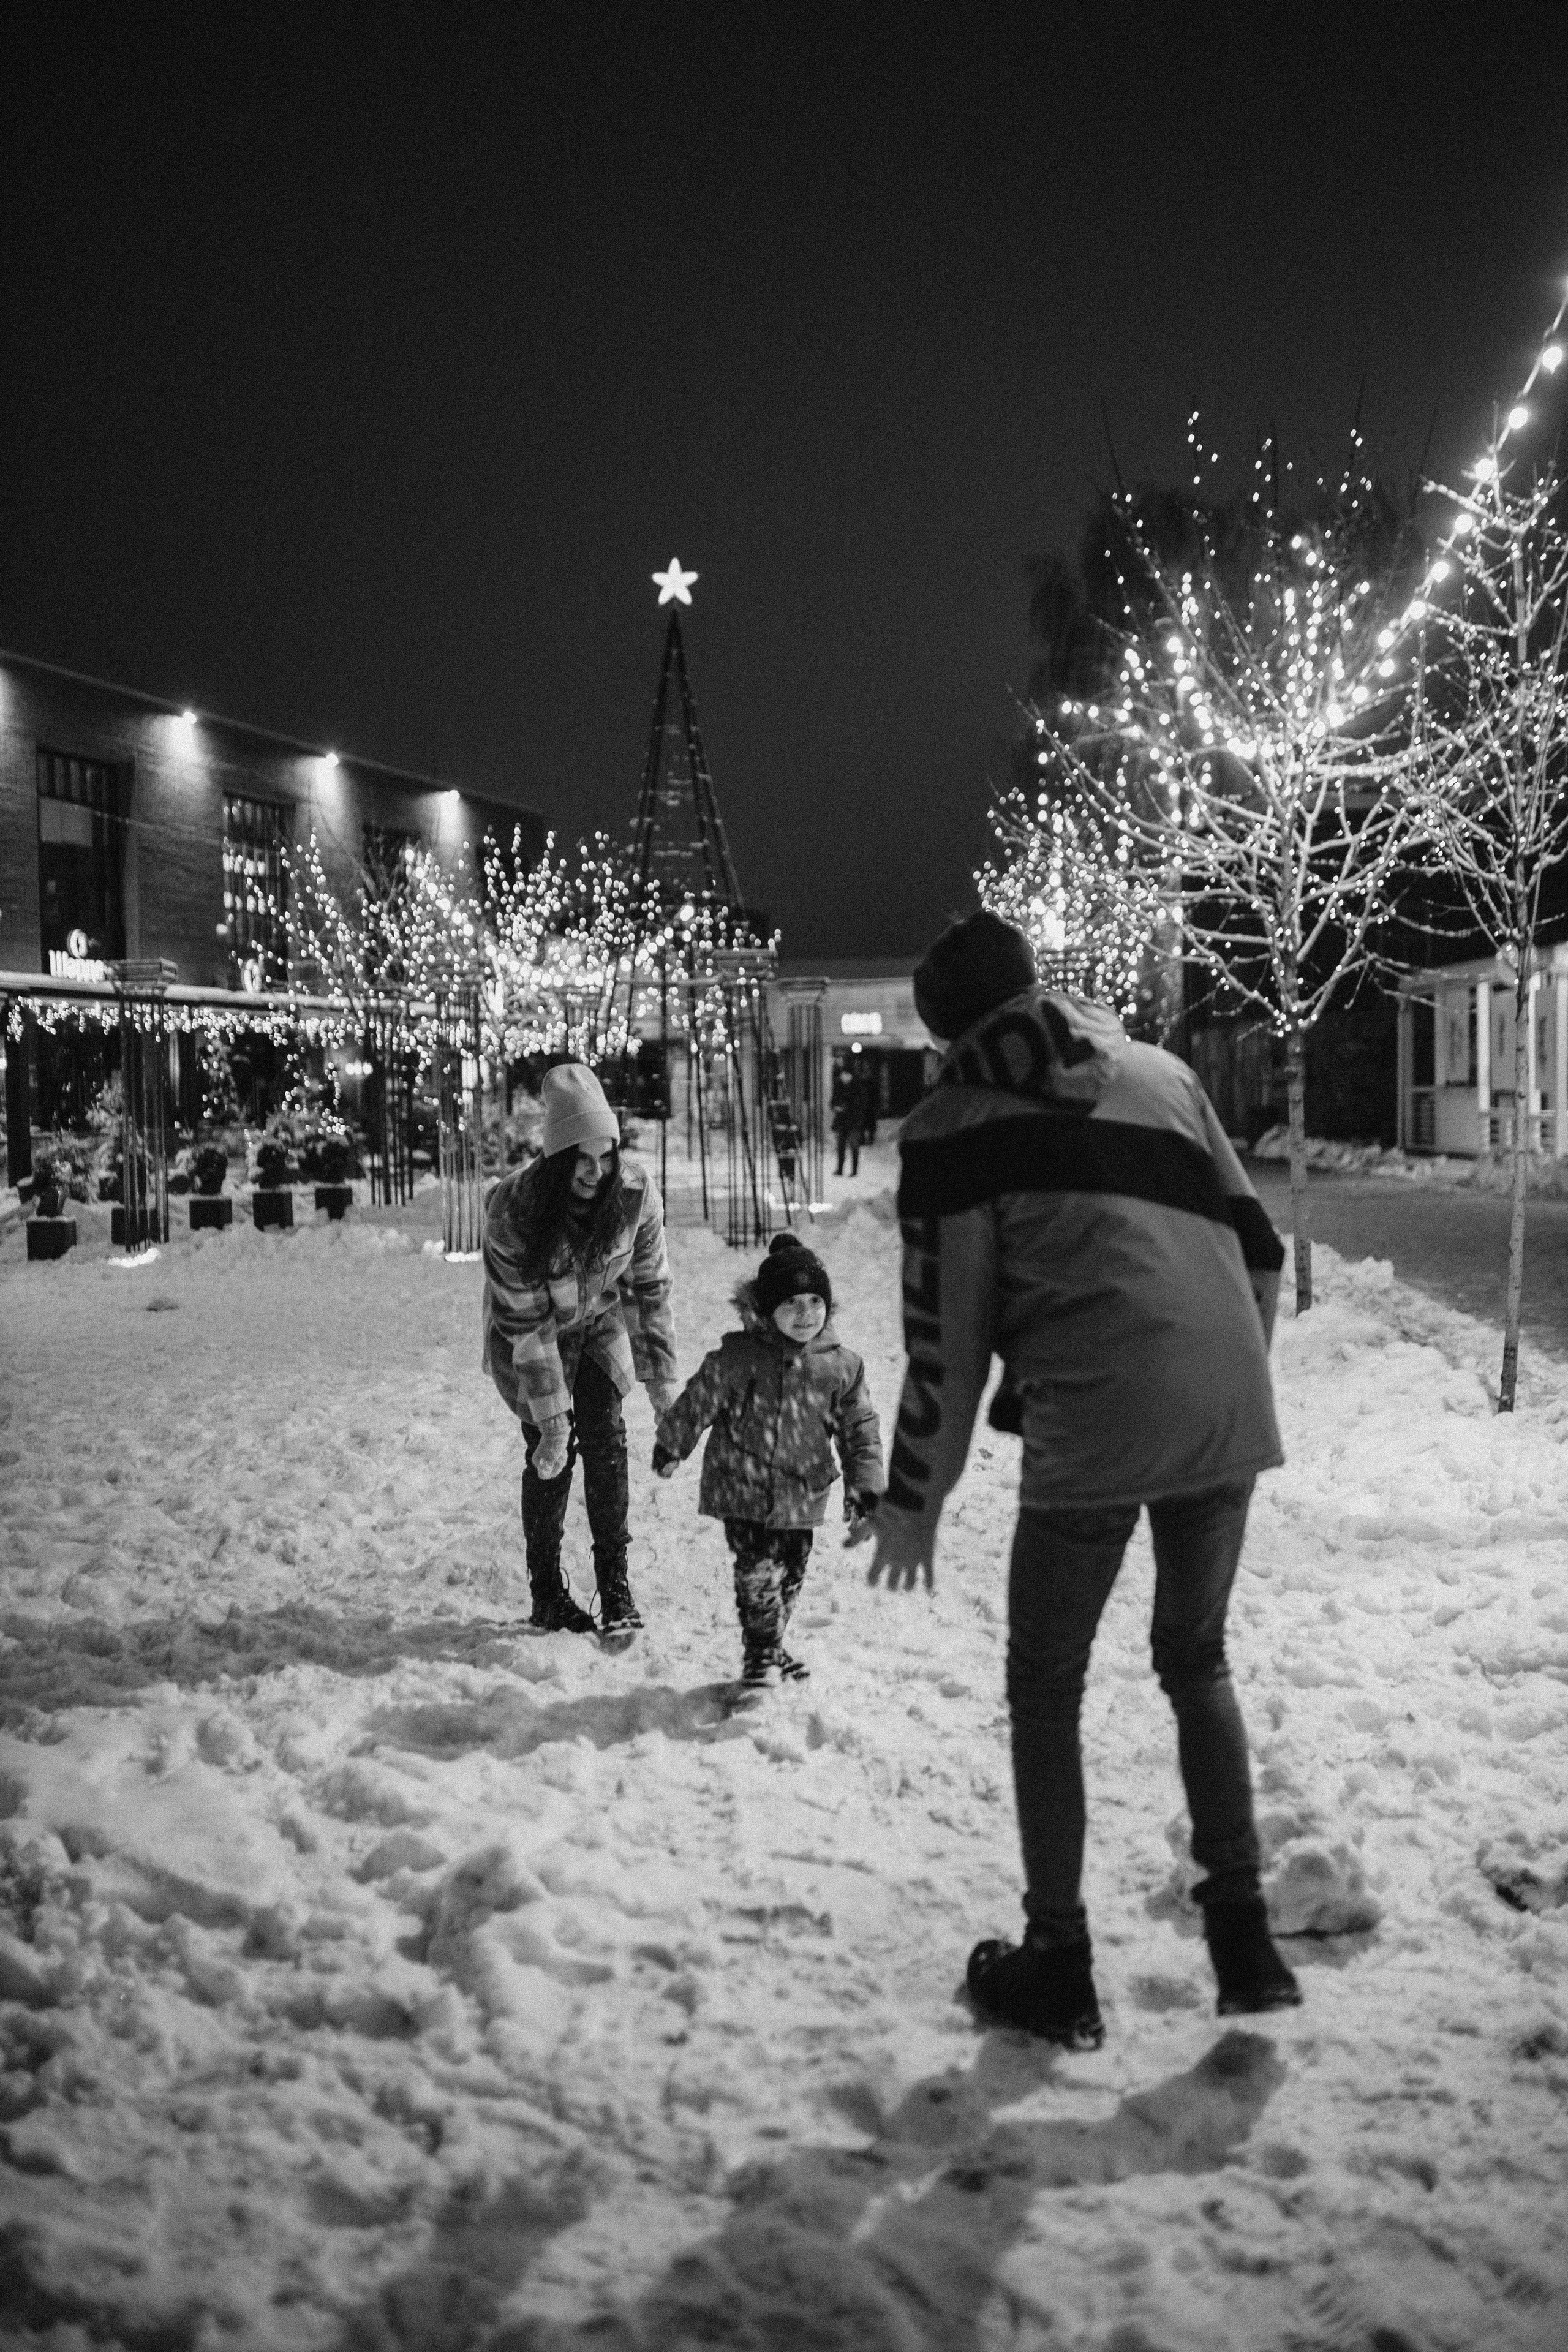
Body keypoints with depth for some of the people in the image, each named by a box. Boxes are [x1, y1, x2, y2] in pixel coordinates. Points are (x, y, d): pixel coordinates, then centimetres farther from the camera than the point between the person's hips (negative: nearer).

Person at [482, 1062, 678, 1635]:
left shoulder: (637, 1192, -25)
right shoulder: (513, 1210, -33)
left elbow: (650, 1289, -12)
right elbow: (526, 1321, -29)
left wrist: (661, 1379, -12)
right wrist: (551, 1418, -28)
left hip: (599, 1325, 3)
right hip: (529, 1337, -2)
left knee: (606, 1437, -10)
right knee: (551, 1453, -7)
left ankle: (616, 1585, -1)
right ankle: (547, 1593, 9)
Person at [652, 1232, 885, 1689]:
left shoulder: (841, 1366, -4)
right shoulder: (738, 1356, -12)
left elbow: (861, 1429, 5)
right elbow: (698, 1402, 0)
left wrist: (864, 1487, 1)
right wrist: (671, 1446, 10)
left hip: (802, 1495, 4)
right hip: (743, 1487, -3)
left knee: (791, 1571, 13)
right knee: (757, 1569, -11)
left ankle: (771, 1645, 32)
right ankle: (761, 1651, 5)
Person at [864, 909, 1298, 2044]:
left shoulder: (958, 1124, 2)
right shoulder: (1161, 1071, 15)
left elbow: (946, 1339, 0)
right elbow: (1258, 1242, 16)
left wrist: (914, 1504, 9)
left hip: (1092, 1428, -4)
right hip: (1230, 1413, 5)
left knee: (1046, 1689, 14)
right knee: (1197, 1660, 24)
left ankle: (1059, 1966, 20)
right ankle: (1244, 1932, 24)